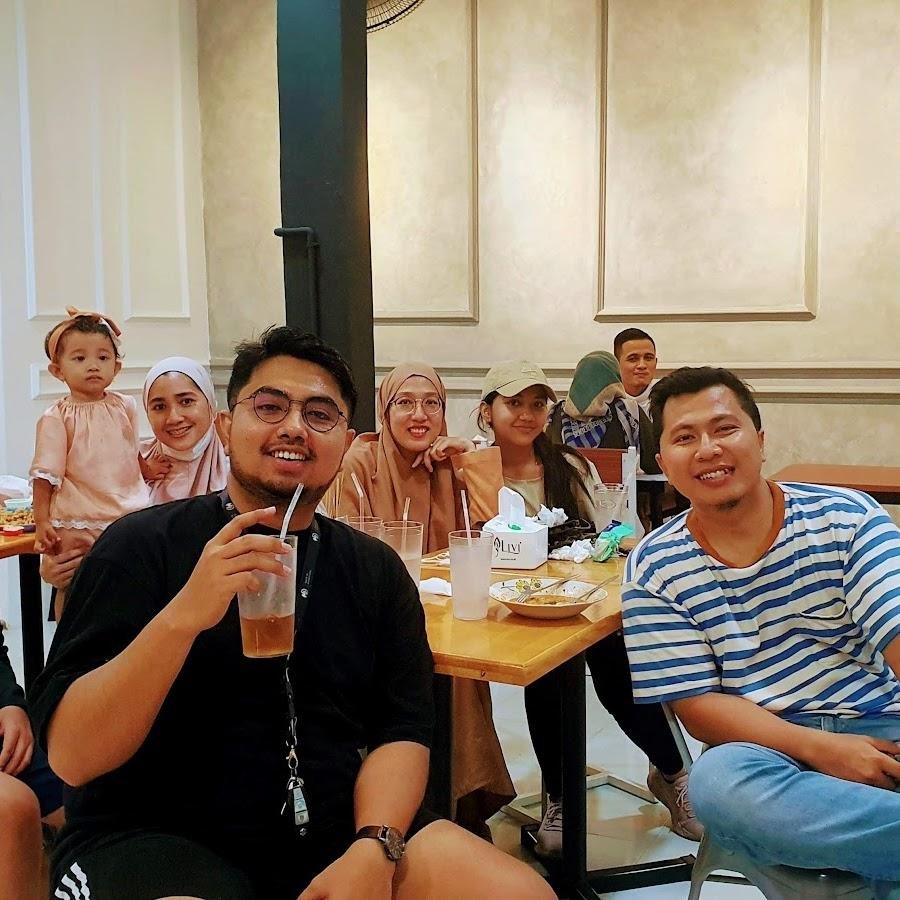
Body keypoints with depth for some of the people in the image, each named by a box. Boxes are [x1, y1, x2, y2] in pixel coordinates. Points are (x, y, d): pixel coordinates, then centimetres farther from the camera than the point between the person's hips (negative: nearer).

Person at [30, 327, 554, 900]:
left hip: (335, 830, 4)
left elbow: (402, 733, 4)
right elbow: (71, 757, -11)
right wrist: (182, 616, -26)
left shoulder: (375, 568, 7)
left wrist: (373, 849, -16)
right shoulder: (142, 546, -4)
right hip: (156, 838, -4)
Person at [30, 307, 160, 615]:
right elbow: (45, 474, -7)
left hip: (129, 515, 3)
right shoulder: (56, 418, -6)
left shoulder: (125, 406, 6)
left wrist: (146, 469, 6)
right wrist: (41, 522, -11)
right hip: (77, 523, -3)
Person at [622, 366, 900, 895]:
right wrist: (816, 748, -19)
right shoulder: (654, 571, 0)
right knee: (717, 779, -35)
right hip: (770, 748, 1)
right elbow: (698, 706, -3)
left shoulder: (846, 517, 1)